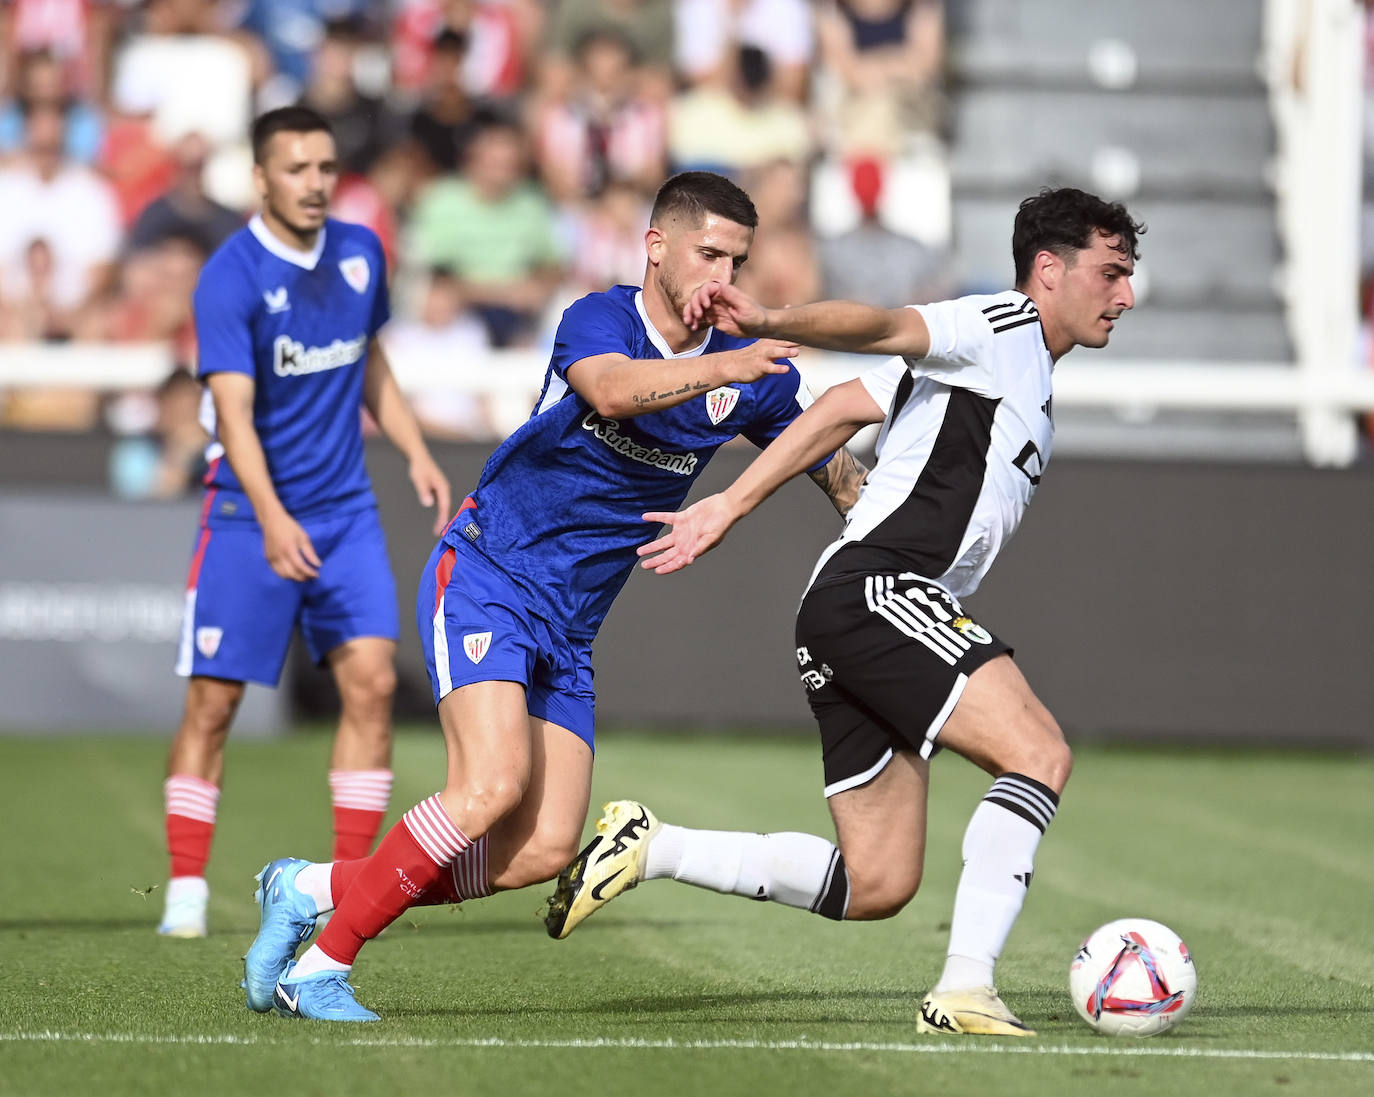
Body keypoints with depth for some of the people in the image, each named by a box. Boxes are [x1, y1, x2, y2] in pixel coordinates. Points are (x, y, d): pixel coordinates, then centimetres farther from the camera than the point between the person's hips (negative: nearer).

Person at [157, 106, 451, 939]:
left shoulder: (362, 254, 3)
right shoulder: (231, 277, -16)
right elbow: (234, 411, -24)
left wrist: (416, 452, 9)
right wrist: (272, 518, -36)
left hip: (346, 510, 5)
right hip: (250, 515, -5)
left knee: (373, 682, -6)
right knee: (214, 701, -3)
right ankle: (186, 889, 7)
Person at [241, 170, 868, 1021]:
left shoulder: (751, 367, 3)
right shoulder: (598, 320, -14)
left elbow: (838, 470, 14)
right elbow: (612, 389, -37)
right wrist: (721, 368, -51)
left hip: (569, 628, 7)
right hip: (486, 577, -7)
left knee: (546, 849, -4)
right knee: (495, 783, -27)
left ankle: (313, 889, 10)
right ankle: (317, 967, -16)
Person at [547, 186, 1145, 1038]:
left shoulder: (1027, 372, 27)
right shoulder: (1001, 329, -1)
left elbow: (846, 404, 23)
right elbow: (880, 327, -20)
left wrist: (729, 506, 17)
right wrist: (770, 324, -39)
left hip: (874, 614, 10)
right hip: (875, 591, -10)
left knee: (877, 886, 6)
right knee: (1040, 753, -22)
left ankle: (648, 849, 11)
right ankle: (965, 990, -27)